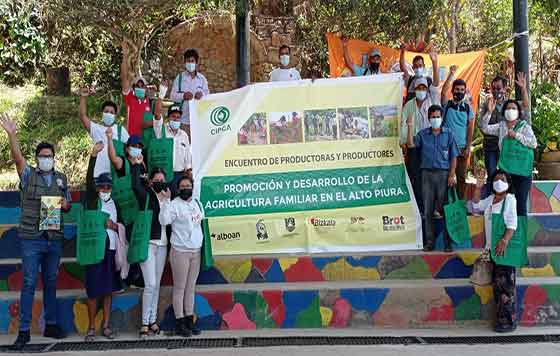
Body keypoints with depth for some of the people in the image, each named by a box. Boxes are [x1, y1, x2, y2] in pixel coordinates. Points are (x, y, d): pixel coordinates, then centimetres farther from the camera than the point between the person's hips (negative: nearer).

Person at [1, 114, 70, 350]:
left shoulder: (61, 178, 11)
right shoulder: (28, 174, 1)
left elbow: (68, 205, 18)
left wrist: (66, 204, -6)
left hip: (54, 238, 4)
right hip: (31, 238, -4)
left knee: (51, 283, 12)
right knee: (29, 284, -3)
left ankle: (51, 325, 22)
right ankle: (24, 331, 4)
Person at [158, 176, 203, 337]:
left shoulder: (197, 203, 11)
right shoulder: (174, 204, -8)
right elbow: (164, 220, -21)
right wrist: (165, 201, -24)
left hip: (196, 251, 6)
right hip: (180, 252, -6)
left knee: (191, 288, 10)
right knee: (180, 288, 0)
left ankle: (189, 320, 17)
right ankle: (179, 323, 7)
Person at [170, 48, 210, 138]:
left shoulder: (202, 78, 12)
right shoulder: (179, 78, 6)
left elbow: (207, 95, 8)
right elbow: (172, 95, 1)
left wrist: (202, 94, -16)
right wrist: (183, 96, -19)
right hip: (184, 118, -1)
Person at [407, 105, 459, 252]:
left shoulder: (448, 134, 4)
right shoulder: (423, 134, 9)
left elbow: (453, 157, 2)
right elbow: (411, 144, -7)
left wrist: (451, 175, -6)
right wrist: (410, 128, -15)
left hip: (443, 174, -2)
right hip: (427, 173, 2)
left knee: (445, 208, 0)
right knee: (428, 209, 4)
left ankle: (447, 241, 7)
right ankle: (430, 241, 12)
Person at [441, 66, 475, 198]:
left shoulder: (468, 108, 7)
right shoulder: (447, 104, 2)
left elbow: (470, 128, 5)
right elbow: (443, 91, -19)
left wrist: (468, 147, -4)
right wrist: (451, 74, -23)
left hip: (462, 147, 2)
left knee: (462, 177, 6)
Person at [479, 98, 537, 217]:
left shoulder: (524, 126, 1)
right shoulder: (501, 126, 11)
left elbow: (534, 143, -9)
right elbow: (484, 128, 3)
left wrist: (516, 135, -14)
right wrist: (489, 111, -7)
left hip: (522, 171, -3)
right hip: (505, 170, 3)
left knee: (520, 203, -4)